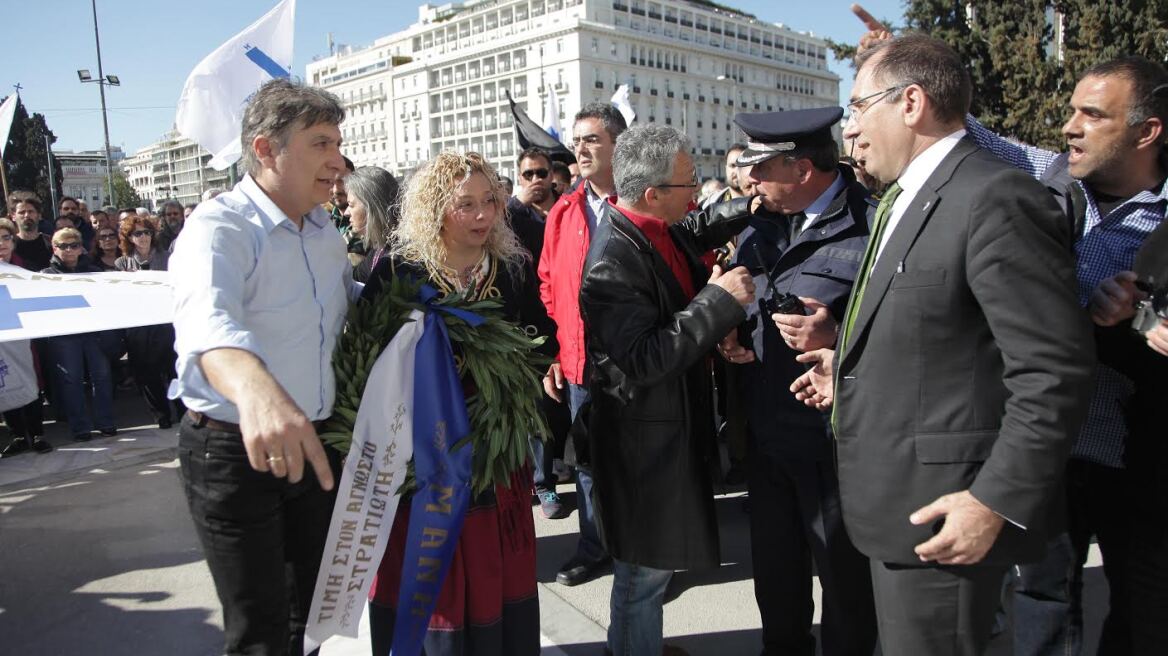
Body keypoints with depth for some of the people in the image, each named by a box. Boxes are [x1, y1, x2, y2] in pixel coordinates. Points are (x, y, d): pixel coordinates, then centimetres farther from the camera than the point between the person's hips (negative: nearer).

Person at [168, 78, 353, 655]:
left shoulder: (325, 231, 5)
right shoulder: (219, 227, -21)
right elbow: (207, 319, -43)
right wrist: (255, 388, -63)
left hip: (313, 444, 7)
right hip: (234, 450, -7)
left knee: (311, 608, 23)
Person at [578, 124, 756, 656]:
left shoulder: (661, 229, 1)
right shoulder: (613, 261, -26)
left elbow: (700, 230, 25)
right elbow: (643, 361, -30)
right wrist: (719, 300, -27)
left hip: (674, 419, 9)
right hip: (644, 436, -9)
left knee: (655, 558, 24)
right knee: (646, 567, 7)